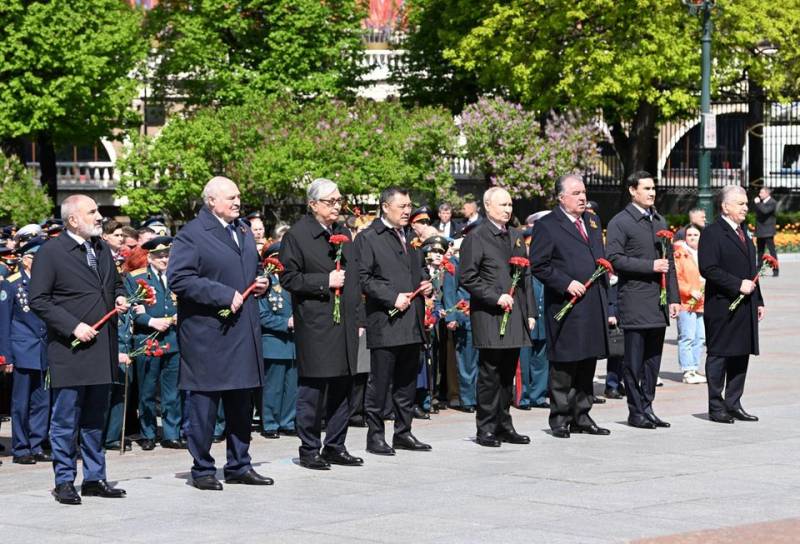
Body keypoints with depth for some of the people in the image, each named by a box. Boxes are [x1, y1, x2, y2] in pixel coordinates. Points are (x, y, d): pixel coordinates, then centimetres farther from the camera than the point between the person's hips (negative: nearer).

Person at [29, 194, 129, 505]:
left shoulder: (102, 249, 14)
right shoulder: (51, 253, -8)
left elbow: (116, 283, 29)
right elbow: (38, 301, -11)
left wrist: (120, 298, 5)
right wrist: (73, 326, -17)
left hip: (102, 349, 7)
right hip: (69, 351, -6)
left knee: (95, 419, 13)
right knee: (66, 421, -1)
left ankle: (94, 479, 20)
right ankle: (64, 482, 6)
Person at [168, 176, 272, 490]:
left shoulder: (244, 231, 17)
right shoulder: (191, 235, -9)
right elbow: (179, 279, -19)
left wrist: (261, 284, 7)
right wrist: (224, 295, -21)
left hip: (243, 332, 8)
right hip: (207, 333, -8)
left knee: (241, 404, 12)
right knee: (203, 404, -2)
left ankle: (239, 466, 21)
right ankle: (202, 470, 6)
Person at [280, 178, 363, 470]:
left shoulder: (344, 234, 17)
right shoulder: (296, 235, -5)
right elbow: (289, 278, -9)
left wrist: (358, 318, 16)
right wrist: (325, 281, -16)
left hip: (345, 324, 7)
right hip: (315, 325, -7)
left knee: (342, 388, 9)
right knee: (313, 389, -5)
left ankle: (335, 447, 17)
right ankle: (309, 449, 3)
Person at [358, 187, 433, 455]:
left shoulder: (411, 237, 19)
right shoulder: (368, 238, -5)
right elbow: (364, 278, -12)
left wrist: (426, 285, 8)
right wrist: (393, 298, -18)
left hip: (412, 323, 7)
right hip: (385, 322, -7)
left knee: (407, 383, 12)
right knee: (379, 383, -4)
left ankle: (403, 433, 20)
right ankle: (375, 435, 2)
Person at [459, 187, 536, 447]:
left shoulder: (516, 237, 17)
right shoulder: (476, 238, -5)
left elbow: (526, 277, 20)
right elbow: (466, 277, -10)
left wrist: (530, 312, 14)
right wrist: (496, 297, -15)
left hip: (515, 316, 6)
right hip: (489, 317, -6)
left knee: (508, 373, 10)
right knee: (490, 373, -5)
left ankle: (504, 425, 16)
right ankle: (486, 428, 0)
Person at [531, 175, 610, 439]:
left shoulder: (593, 221, 17)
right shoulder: (547, 226, -6)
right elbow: (538, 265, -10)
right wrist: (566, 283, -16)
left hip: (594, 306, 7)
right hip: (566, 308, -7)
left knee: (588, 363, 10)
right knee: (563, 365, -3)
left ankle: (581, 416, 17)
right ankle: (560, 418, 4)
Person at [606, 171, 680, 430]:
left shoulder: (659, 221, 17)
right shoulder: (620, 222, -5)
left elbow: (669, 261, 19)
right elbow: (614, 258, -14)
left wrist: (673, 297, 12)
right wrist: (650, 265, -17)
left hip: (659, 302, 7)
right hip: (634, 302, -7)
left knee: (653, 358, 9)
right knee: (634, 360, -2)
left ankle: (647, 407, 16)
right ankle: (636, 411, 4)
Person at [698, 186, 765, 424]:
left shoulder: (743, 233, 18)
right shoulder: (712, 233, -10)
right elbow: (708, 269, -18)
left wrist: (758, 301, 17)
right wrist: (738, 285, -19)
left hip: (745, 307, 8)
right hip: (722, 308, -8)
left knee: (741, 356, 10)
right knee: (718, 356, -1)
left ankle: (733, 405, 17)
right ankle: (716, 407, 4)